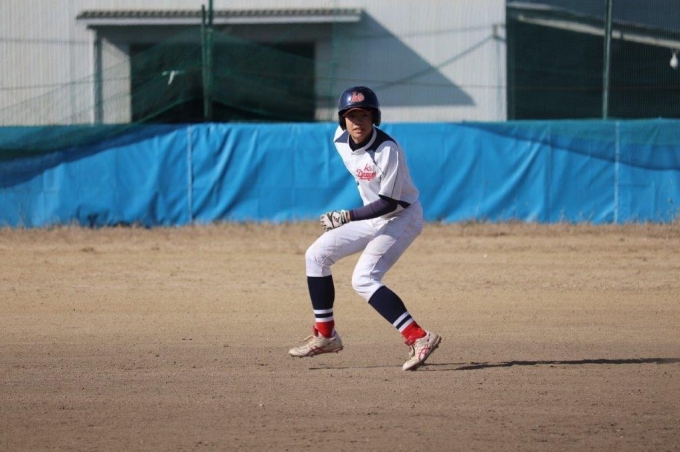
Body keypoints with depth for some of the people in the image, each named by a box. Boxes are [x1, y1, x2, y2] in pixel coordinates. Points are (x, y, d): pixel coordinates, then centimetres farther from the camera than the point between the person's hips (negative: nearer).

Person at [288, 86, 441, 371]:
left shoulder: (387, 151, -28)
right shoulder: (340, 140, -5)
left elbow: (389, 203, -27)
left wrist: (347, 217, -32)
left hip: (402, 217, -9)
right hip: (373, 217, 9)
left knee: (364, 280, -23)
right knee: (316, 255, 9)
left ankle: (418, 338, -30)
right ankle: (325, 335, 17)